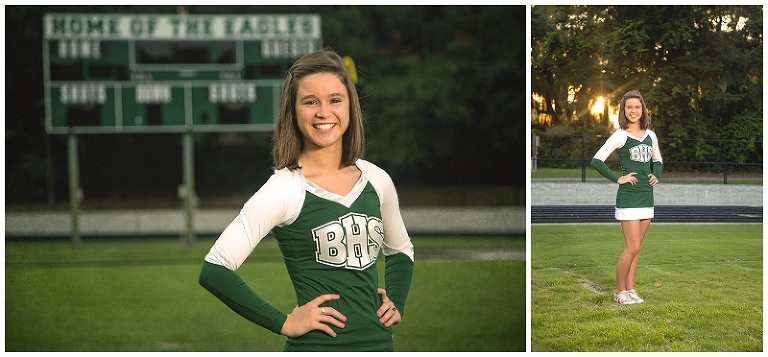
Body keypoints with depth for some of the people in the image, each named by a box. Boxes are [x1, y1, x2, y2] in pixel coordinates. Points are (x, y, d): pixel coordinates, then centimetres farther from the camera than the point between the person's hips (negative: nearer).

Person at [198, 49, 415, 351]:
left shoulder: (376, 181, 5)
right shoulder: (284, 190, -12)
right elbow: (214, 270, -17)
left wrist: (396, 303, 7)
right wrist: (284, 323, -13)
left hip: (379, 345, 5)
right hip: (316, 349, -5)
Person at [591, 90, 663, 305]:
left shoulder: (651, 136, 10)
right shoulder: (620, 137, -7)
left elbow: (657, 160, 26)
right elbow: (596, 161, -12)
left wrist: (656, 176, 7)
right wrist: (618, 179, -13)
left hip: (647, 196, 6)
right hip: (628, 197, -6)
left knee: (635, 247, 9)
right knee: (633, 247, -8)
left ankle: (630, 289, 17)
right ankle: (619, 291, 5)